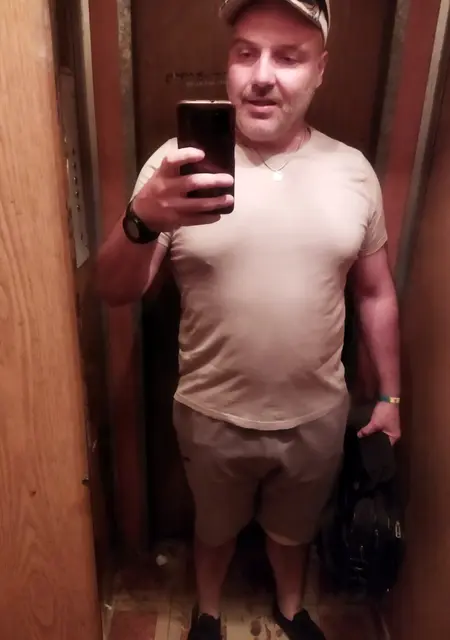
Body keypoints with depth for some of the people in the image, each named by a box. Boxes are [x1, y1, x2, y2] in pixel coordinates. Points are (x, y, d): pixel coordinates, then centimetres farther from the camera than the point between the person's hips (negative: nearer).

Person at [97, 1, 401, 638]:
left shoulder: (354, 171, -6)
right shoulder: (180, 161, -14)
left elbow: (376, 293, 4)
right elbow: (115, 292, -16)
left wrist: (390, 396, 7)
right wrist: (142, 221, -37)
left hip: (318, 415, 2)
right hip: (214, 416, -1)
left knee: (294, 529, 28)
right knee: (215, 528, 26)